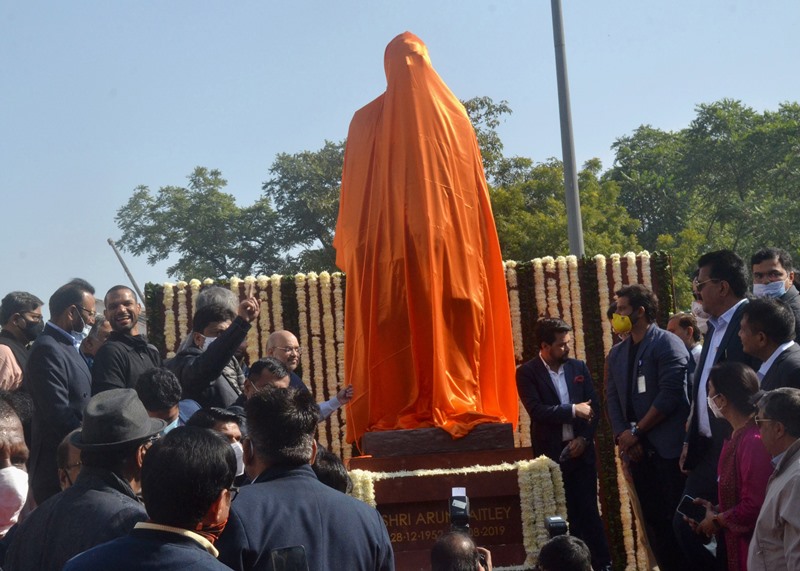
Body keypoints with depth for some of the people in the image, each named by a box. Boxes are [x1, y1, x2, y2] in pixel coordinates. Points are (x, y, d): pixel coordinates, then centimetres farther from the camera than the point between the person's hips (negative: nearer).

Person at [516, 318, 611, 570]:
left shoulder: (579, 367, 6)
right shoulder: (527, 373, -6)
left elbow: (594, 406, 5)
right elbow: (537, 410, -17)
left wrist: (584, 437, -8)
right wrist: (573, 410, -17)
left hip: (581, 450, 3)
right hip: (551, 454, -2)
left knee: (588, 509, 6)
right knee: (561, 514, 3)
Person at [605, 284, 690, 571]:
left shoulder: (668, 344, -7)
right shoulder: (617, 353, 15)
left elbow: (670, 395, -15)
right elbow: (612, 397, 11)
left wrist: (637, 432, -11)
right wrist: (622, 435, -6)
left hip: (667, 447, -7)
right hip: (636, 449, 7)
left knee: (675, 518, -4)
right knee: (652, 518, 9)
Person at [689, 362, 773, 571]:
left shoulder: (754, 441, -25)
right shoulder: (738, 435, 7)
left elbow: (754, 506, -25)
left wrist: (717, 521, -12)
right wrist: (715, 509, 3)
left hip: (752, 549, -9)